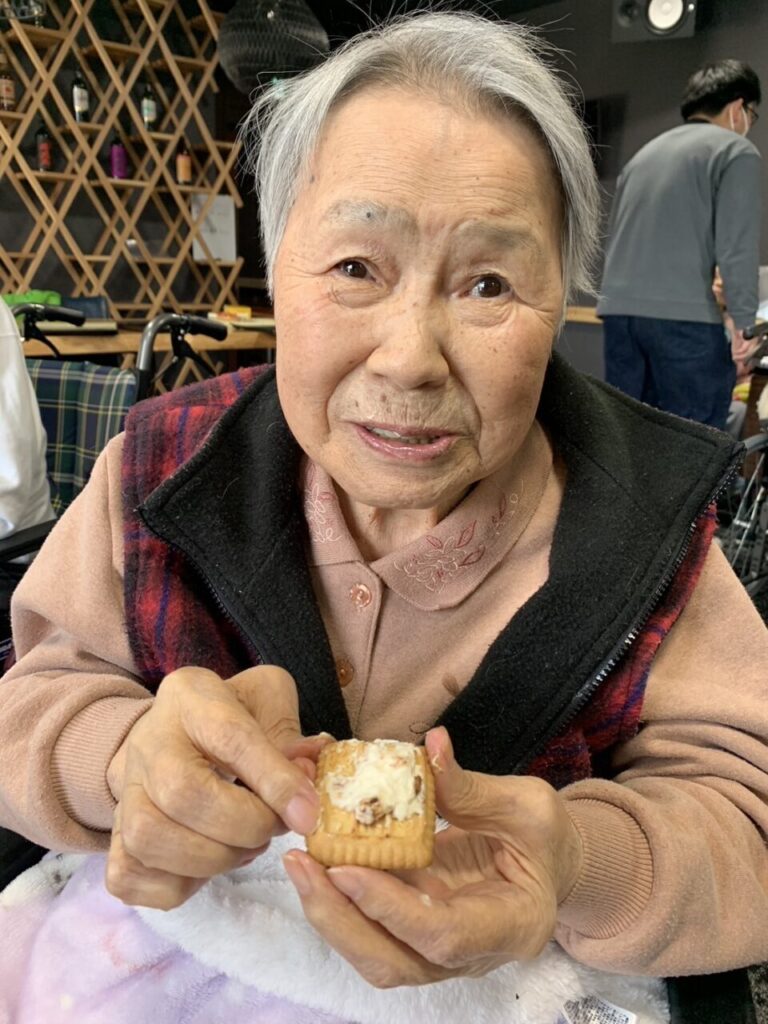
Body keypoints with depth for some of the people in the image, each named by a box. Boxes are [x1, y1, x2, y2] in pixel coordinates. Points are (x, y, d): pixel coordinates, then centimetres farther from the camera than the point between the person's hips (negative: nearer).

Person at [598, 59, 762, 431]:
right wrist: (743, 319, -5)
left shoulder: (645, 151, 24)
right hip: (683, 314, -6)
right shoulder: (735, 150, 4)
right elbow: (736, 244, -7)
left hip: (618, 309, 7)